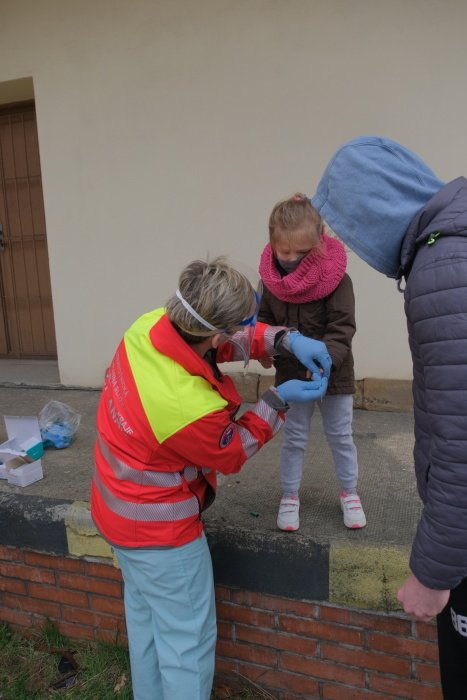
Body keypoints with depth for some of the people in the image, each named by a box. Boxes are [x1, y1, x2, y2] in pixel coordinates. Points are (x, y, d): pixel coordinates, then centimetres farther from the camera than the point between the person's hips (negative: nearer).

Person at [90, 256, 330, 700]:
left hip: (117, 510, 9)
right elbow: (232, 453, -13)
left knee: (144, 615, 28)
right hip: (159, 530, -9)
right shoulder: (194, 410, -38)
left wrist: (286, 339, -13)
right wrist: (279, 401, -11)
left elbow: (230, 342, -1)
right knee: (188, 642, 13)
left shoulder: (150, 325, -18)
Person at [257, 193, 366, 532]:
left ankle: (350, 494, 36)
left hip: (333, 373, -2)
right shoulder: (271, 279, -7)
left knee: (341, 436, 15)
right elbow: (264, 321, 5)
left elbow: (342, 328, -20)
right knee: (294, 439, 14)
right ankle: (290, 497, 32)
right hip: (291, 374, 2)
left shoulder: (335, 277, -18)